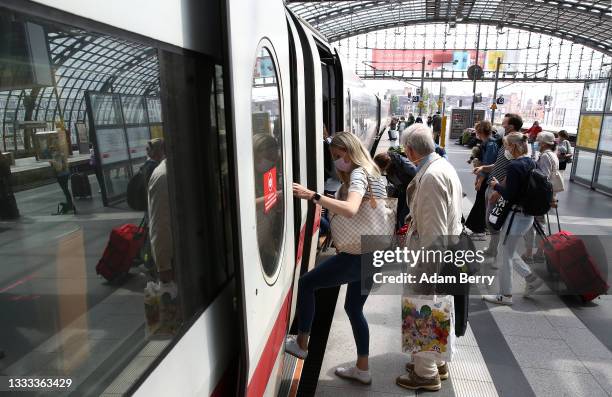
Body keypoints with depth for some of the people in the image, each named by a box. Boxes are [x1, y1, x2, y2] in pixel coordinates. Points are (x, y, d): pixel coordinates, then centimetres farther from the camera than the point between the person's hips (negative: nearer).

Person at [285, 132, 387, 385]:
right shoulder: (370, 172, 16)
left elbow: (350, 210, -35)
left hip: (360, 254, -10)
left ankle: (301, 344, 20)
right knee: (354, 308, 20)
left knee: (306, 283, 5)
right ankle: (362, 369, 31)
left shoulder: (358, 174, -15)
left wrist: (312, 196, -35)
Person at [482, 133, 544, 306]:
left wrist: (497, 185, -7)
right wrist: (502, 186, 11)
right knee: (505, 249, 23)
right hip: (527, 215, 9)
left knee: (505, 255, 5)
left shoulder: (514, 166, -21)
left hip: (515, 217, -9)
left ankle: (505, 295, 19)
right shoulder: (531, 163, 7)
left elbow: (509, 196, -22)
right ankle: (531, 277, 25)